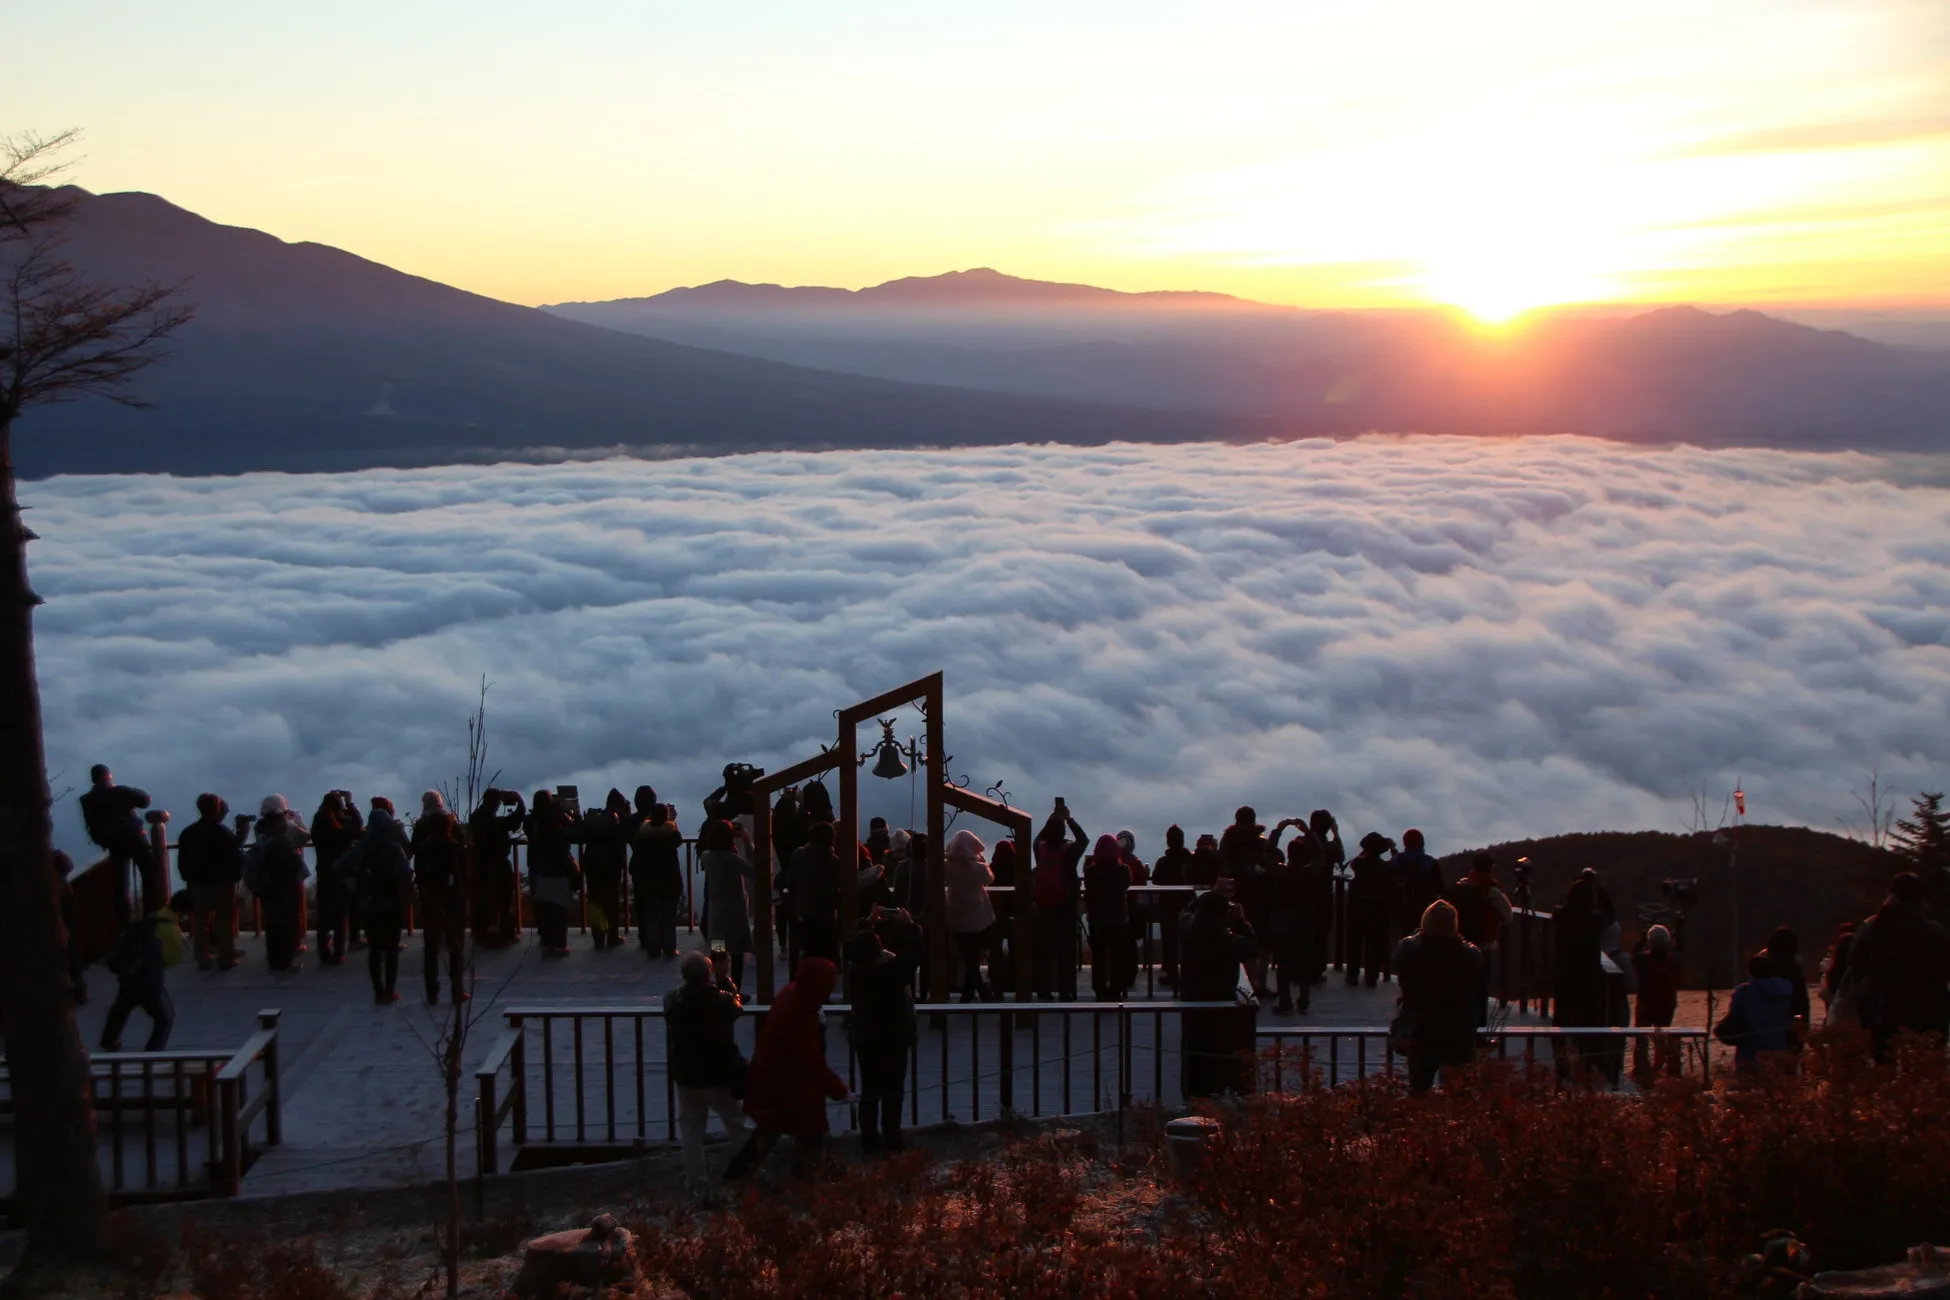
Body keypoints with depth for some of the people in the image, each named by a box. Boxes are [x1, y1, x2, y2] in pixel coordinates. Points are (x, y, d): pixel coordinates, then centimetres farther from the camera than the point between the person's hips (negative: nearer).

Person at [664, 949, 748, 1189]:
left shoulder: (671, 1000, -14)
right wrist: (725, 978, 4)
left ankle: (696, 1184, 20)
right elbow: (738, 1007, 0)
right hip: (719, 1075, -2)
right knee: (738, 1128, 16)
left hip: (686, 1076, 2)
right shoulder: (722, 1000, -23)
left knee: (691, 1132, 14)